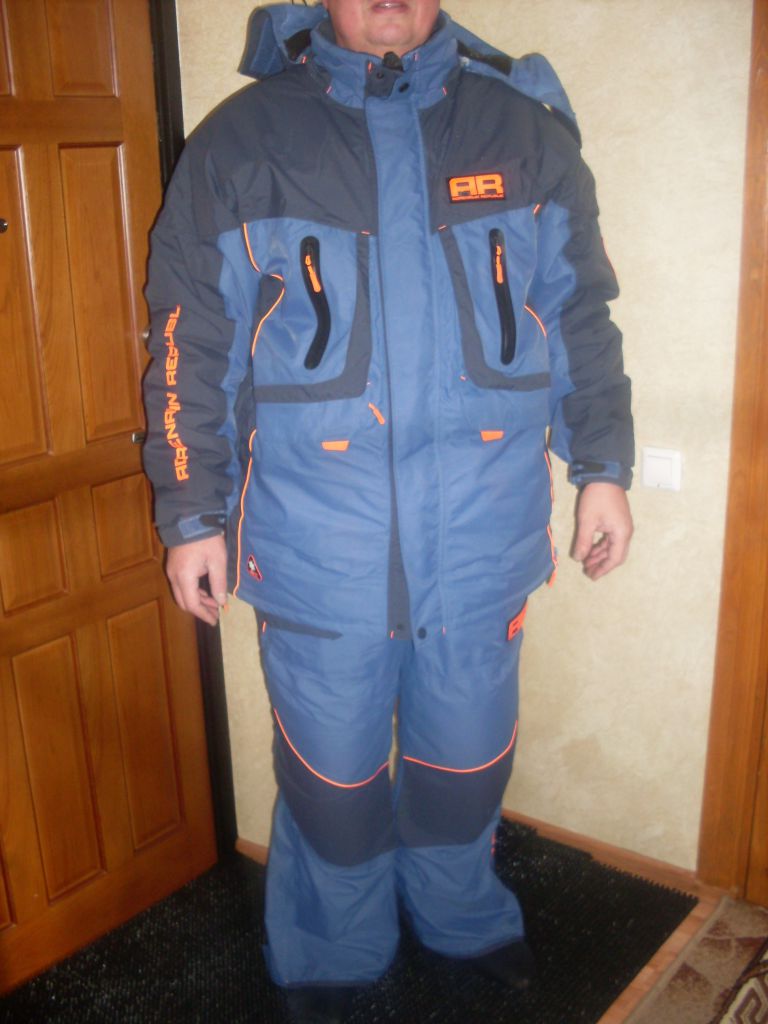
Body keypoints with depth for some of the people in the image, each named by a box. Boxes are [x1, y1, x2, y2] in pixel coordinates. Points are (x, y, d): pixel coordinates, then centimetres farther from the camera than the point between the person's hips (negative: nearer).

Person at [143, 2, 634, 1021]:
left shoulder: (526, 130, 4)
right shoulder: (240, 142, -1)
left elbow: (582, 318, 10)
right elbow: (192, 346, 0)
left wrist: (602, 467, 8)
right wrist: (192, 515, 0)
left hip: (480, 544, 2)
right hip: (316, 549, -1)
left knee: (466, 758, 20)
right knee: (332, 772, 16)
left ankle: (462, 914, 50)